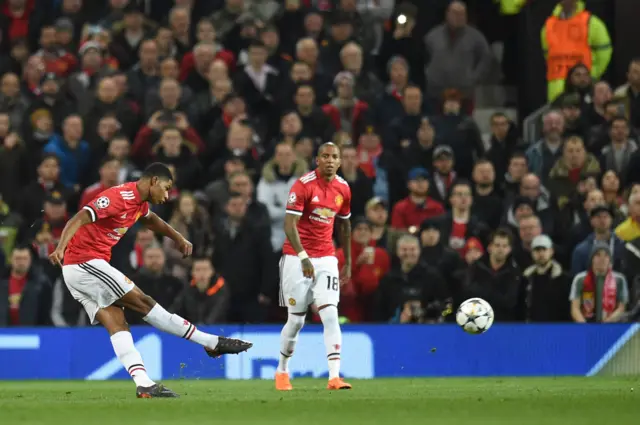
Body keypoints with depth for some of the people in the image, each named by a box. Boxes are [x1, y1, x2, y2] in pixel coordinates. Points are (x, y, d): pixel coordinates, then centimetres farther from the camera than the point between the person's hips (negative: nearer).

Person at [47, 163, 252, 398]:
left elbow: (151, 220, 39)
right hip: (86, 263, -10)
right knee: (144, 303, -7)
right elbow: (80, 218, -26)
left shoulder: (139, 203, 14)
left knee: (117, 323, -2)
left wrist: (179, 238, 36)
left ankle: (144, 384, -13)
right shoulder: (120, 197, -17)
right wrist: (60, 248, -39)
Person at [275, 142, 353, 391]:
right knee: (296, 320, 2)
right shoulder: (303, 185, -12)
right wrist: (303, 257, -29)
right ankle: (282, 371, 24)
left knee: (330, 315, -11)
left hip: (326, 258, 4)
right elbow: (289, 225, -18)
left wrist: (348, 263, 18)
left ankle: (334, 377, -17)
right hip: (297, 257, -4)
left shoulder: (343, 189, 5)